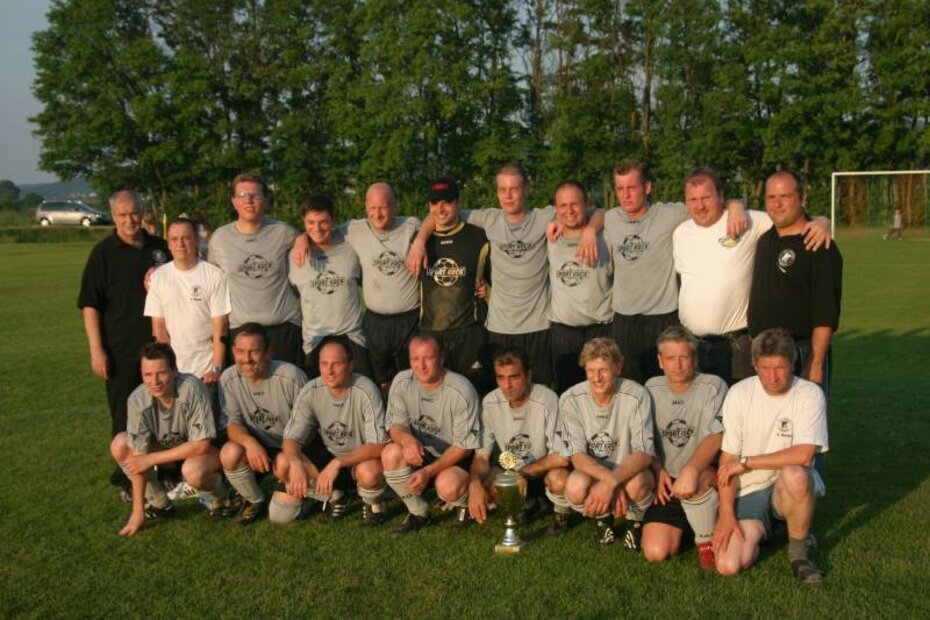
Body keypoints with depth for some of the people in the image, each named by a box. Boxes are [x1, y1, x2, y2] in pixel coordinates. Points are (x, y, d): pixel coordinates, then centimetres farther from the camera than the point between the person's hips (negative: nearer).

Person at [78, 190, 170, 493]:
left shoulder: (160, 247, 8)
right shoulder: (103, 252, -4)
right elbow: (90, 304, -6)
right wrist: (96, 350, -11)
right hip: (122, 351, -4)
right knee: (125, 415, 4)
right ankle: (127, 478, 17)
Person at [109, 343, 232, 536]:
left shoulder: (192, 388, -32)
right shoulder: (138, 399, -21)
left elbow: (201, 445, -29)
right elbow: (138, 456, -17)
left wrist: (152, 459, -25)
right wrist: (138, 510, -16)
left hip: (206, 449, -5)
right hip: (170, 448, 5)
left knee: (192, 470, -36)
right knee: (119, 445, -13)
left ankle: (220, 497, -1)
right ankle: (159, 504, 5)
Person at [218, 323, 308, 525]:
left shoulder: (291, 377, -20)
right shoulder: (229, 379, -9)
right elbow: (233, 424, -10)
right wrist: (249, 442, -32)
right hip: (257, 446, 3)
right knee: (230, 454, -30)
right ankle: (255, 502, 0)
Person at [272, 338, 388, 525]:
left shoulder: (365, 391, -23)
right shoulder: (310, 392, -13)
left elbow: (378, 446, -27)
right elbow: (291, 439, -12)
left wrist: (337, 463, -39)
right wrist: (296, 462, -35)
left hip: (362, 458, -3)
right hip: (329, 455, 4)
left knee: (369, 471, -38)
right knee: (282, 464, -20)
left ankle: (372, 503, 0)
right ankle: (332, 497, 6)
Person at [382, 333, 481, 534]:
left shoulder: (461, 391, -21)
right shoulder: (401, 382, -9)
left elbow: (464, 446, -16)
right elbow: (395, 424, -5)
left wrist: (429, 471, -26)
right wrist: (406, 438, -30)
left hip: (456, 458, -4)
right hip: (421, 455, 4)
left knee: (447, 486, -35)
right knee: (390, 454, -26)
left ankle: (466, 503, 5)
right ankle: (418, 513, -3)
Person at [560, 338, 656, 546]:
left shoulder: (636, 396, -19)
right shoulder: (570, 400, -14)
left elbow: (644, 453, -23)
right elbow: (577, 455, -16)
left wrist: (611, 482, -39)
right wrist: (609, 479, -34)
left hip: (629, 471, -1)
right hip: (592, 470, 1)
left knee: (636, 484, -36)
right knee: (575, 486, -33)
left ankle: (636, 520, 3)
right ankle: (602, 517, 6)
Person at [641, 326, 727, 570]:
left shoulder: (713, 386, -7)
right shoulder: (652, 388, 6)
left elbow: (715, 437, -20)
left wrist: (690, 471, -36)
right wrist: (659, 472, -6)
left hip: (707, 478, -3)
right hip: (666, 484, 3)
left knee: (695, 479, -40)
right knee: (655, 552, -16)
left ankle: (706, 539, -10)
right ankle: (684, 525, 17)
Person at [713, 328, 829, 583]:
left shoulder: (810, 394, -10)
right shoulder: (739, 393, -5)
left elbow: (803, 455, -22)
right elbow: (727, 459, -4)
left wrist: (746, 462, -17)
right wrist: (726, 513, -12)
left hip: (789, 488, -1)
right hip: (748, 491, 2)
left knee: (794, 474, -38)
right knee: (728, 565, -18)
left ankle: (798, 551, -10)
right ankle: (758, 530, 16)